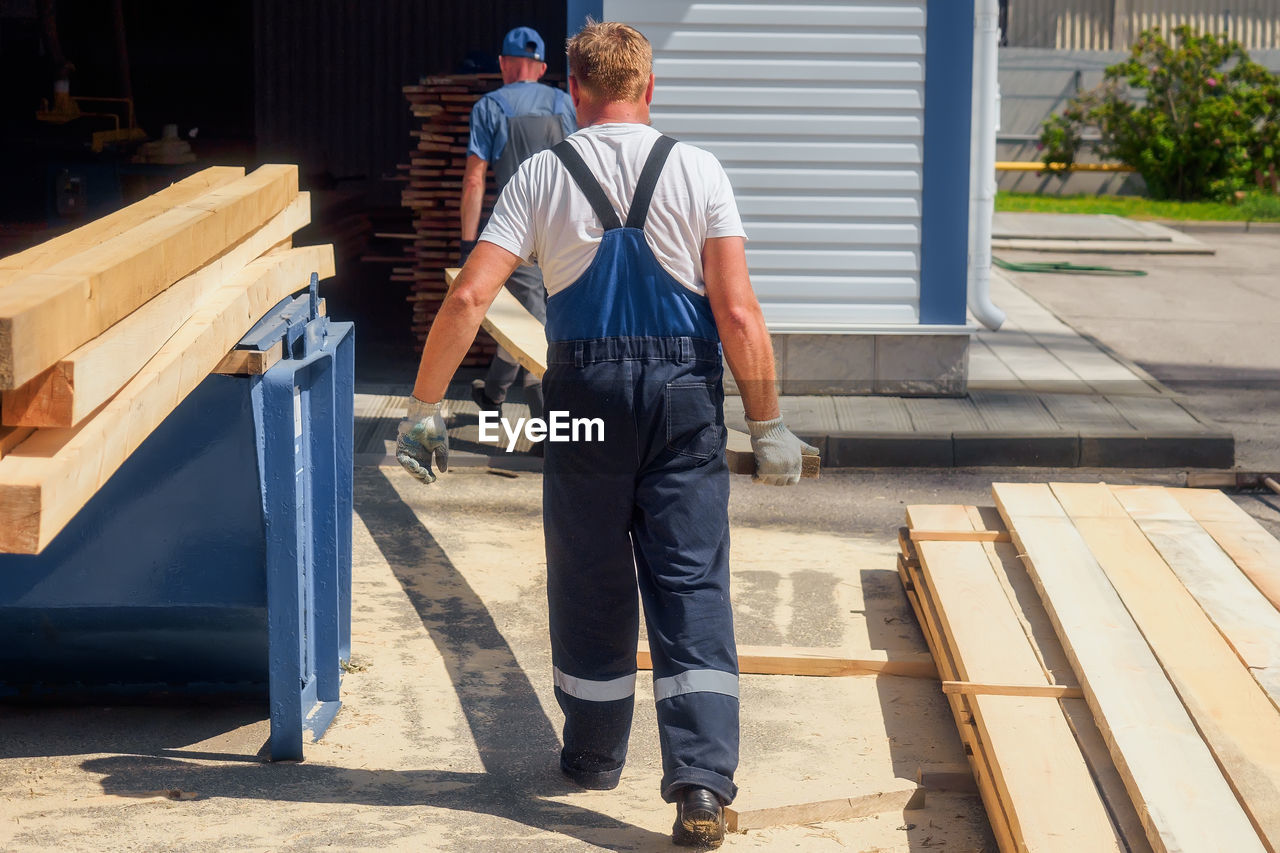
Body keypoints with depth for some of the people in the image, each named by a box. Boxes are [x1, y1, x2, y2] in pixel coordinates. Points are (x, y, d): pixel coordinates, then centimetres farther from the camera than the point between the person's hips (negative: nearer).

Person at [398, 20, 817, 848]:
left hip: (586, 396, 1)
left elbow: (468, 298, -7)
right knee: (692, 589, 0)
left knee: (591, 585, 15)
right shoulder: (697, 170, -2)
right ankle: (702, 783, -10)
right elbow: (738, 313, -9)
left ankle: (594, 757, 30)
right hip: (685, 393, -1)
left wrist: (425, 409, 0)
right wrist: (768, 422, -2)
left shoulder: (541, 175, 1)